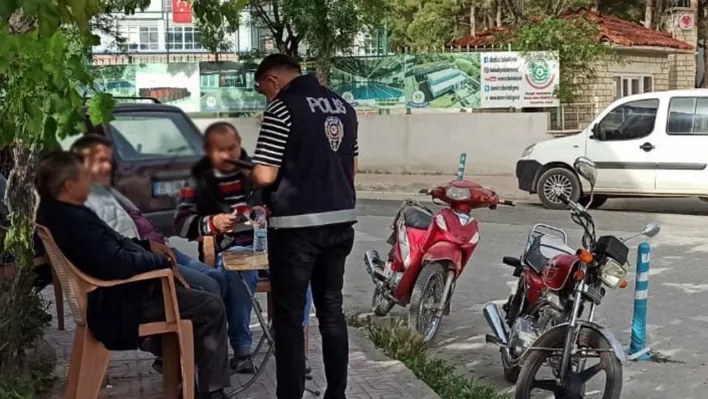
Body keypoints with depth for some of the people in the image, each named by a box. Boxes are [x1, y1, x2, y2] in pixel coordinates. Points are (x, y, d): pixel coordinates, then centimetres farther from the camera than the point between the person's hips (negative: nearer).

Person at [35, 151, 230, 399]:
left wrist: (145, 244, 8)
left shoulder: (53, 210, 4)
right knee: (211, 306, -10)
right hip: (121, 303, -11)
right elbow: (118, 265, -35)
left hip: (110, 294, 11)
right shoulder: (76, 221, -31)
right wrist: (160, 260, -18)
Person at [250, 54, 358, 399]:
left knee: (289, 316, 3)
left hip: (297, 224, -7)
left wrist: (252, 174, 6)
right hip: (340, 220, 7)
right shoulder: (343, 105, 11)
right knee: (331, 310, 15)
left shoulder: (282, 106, -11)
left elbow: (264, 176, -15)